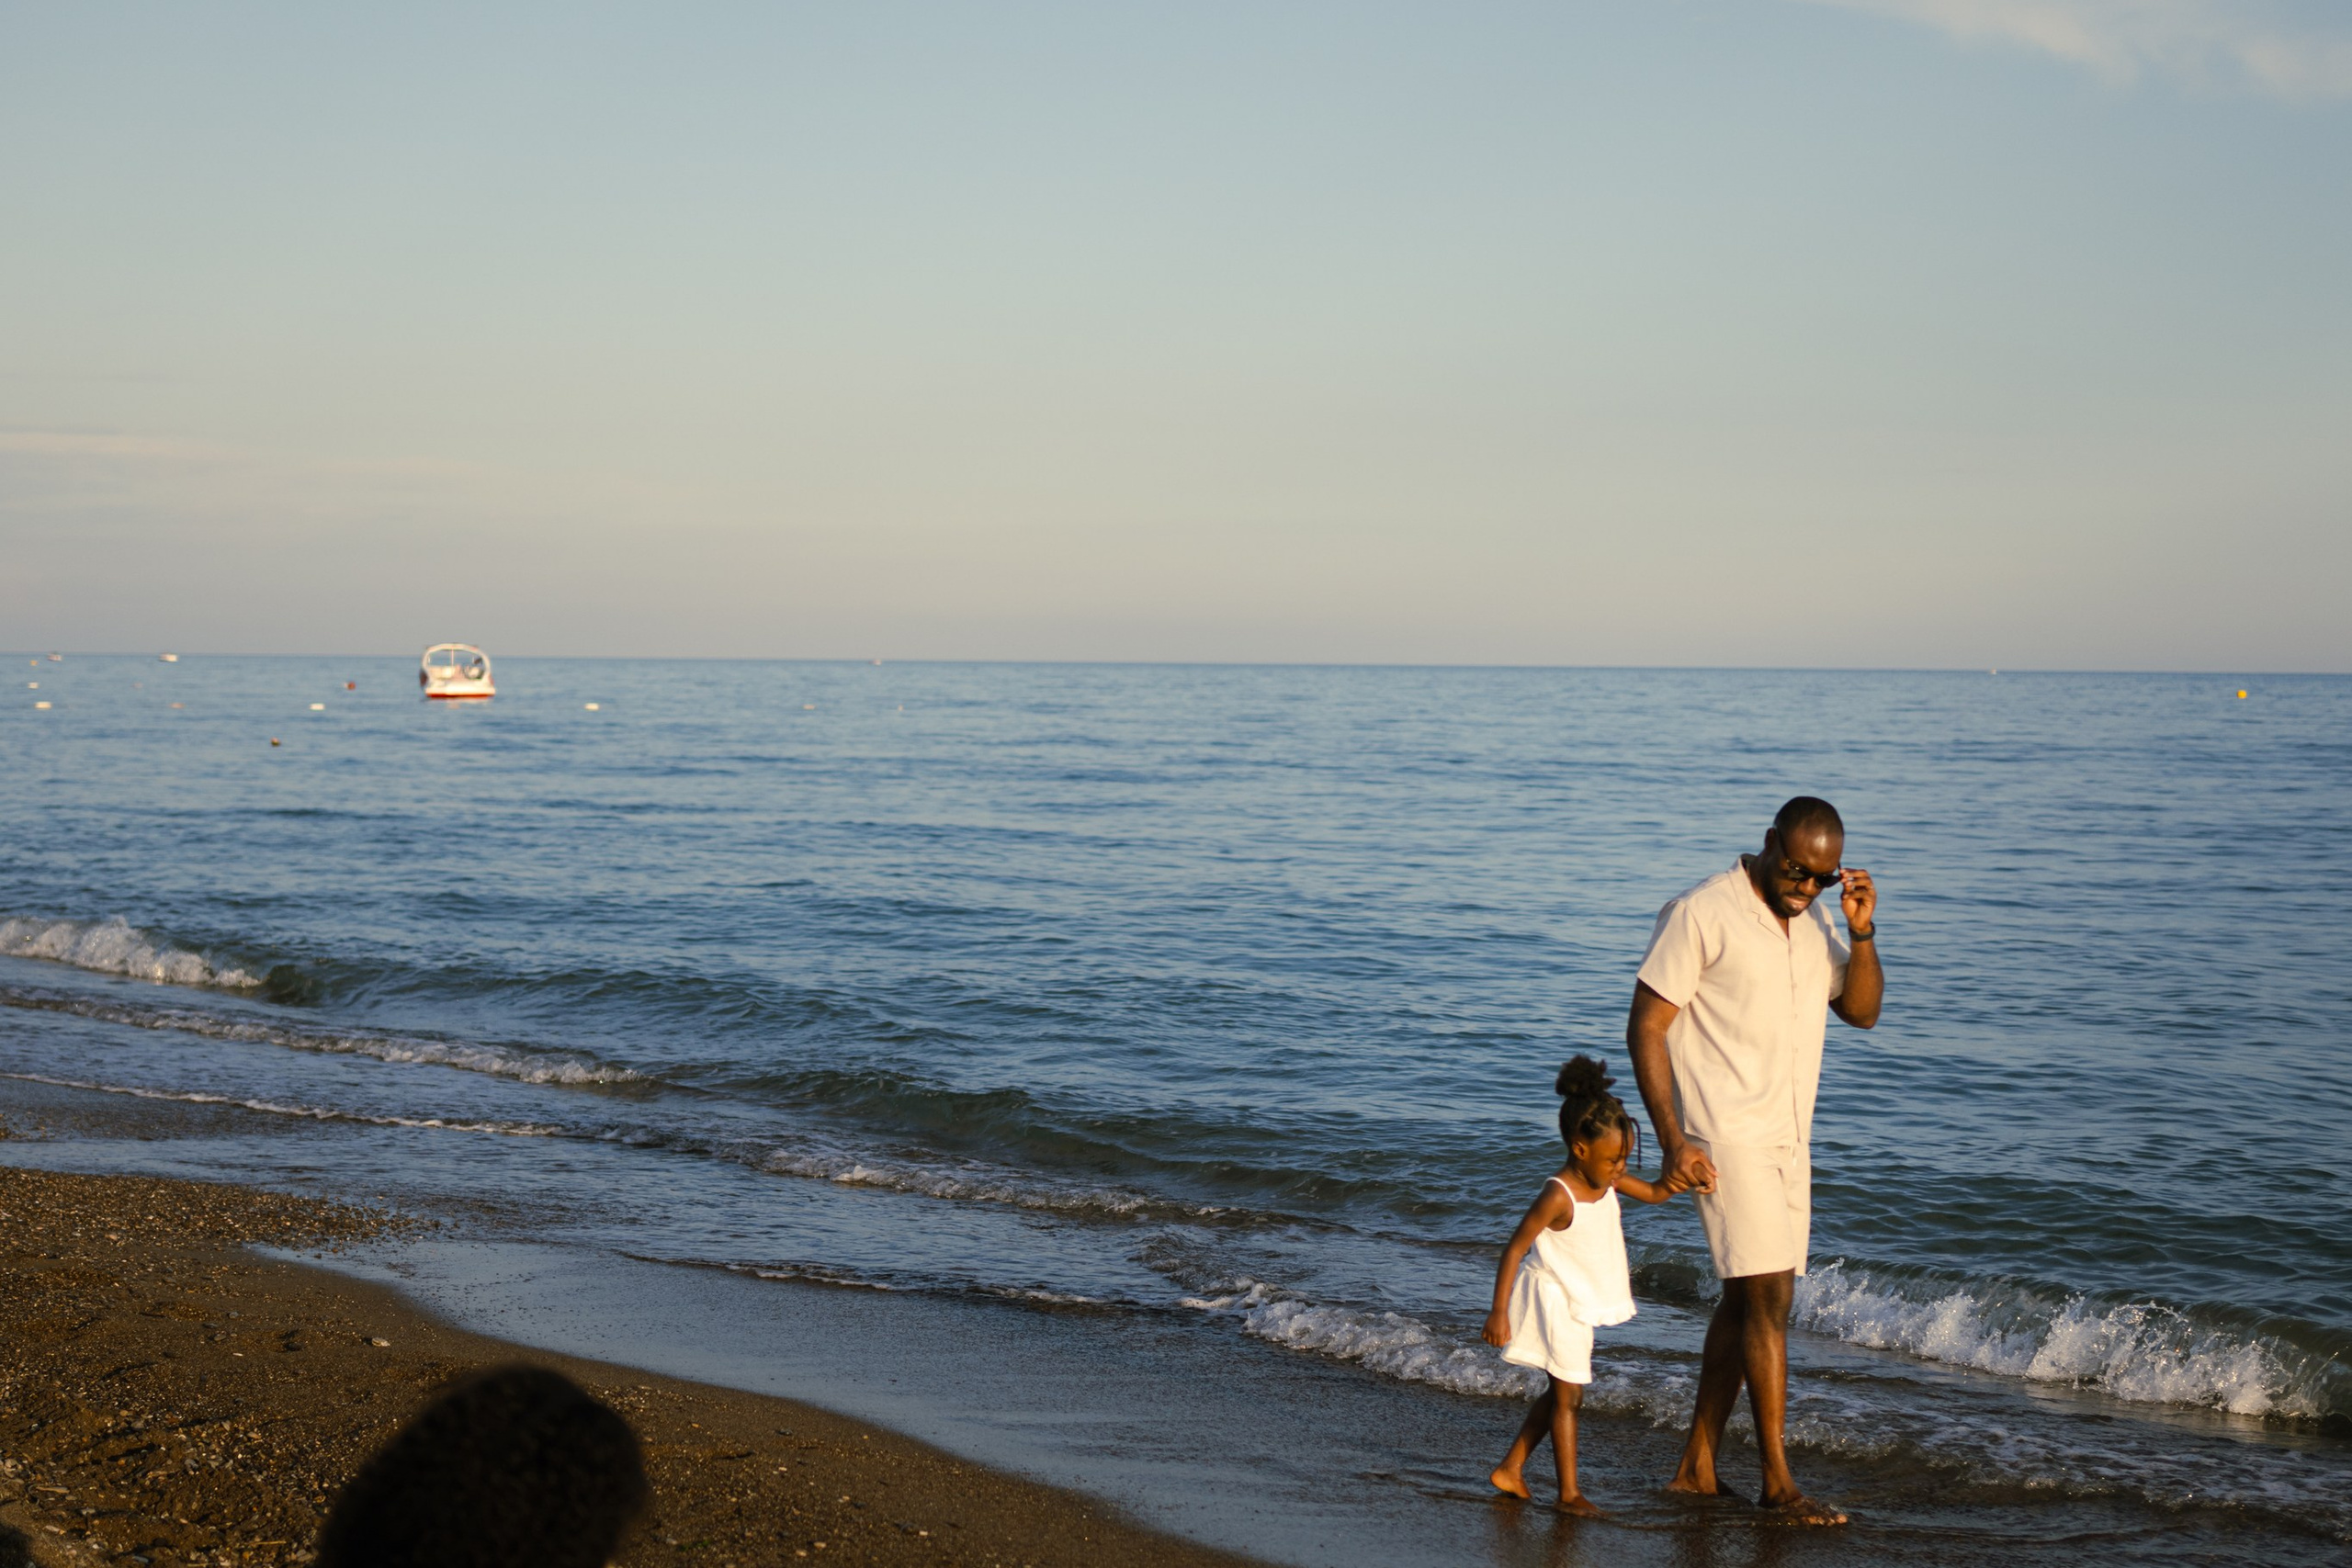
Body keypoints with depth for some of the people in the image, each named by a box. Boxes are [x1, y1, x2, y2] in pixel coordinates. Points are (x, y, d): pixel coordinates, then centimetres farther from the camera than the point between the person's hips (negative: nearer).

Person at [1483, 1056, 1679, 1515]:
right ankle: (1569, 1492, 6)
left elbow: (1655, 1193, 13)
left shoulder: (1609, 1181, -2)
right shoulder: (1558, 1197, -25)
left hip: (1581, 1304, 9)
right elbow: (1514, 1250, -22)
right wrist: (1499, 1311, -24)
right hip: (1554, 1301, -9)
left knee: (1561, 1393, 16)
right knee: (1569, 1396, -2)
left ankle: (1510, 1469, 25)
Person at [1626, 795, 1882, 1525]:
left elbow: (1861, 1010, 10)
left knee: (1745, 1298, 11)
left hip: (1787, 1137, 8)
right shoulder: (1703, 914, -12)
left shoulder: (1812, 921, 11)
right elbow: (1646, 1027, -12)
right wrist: (1673, 1139, -18)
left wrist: (1862, 933, -7)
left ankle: (1698, 1465, 19)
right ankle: (1778, 1480, -4)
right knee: (1769, 1294, -11)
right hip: (1726, 1135, -8)